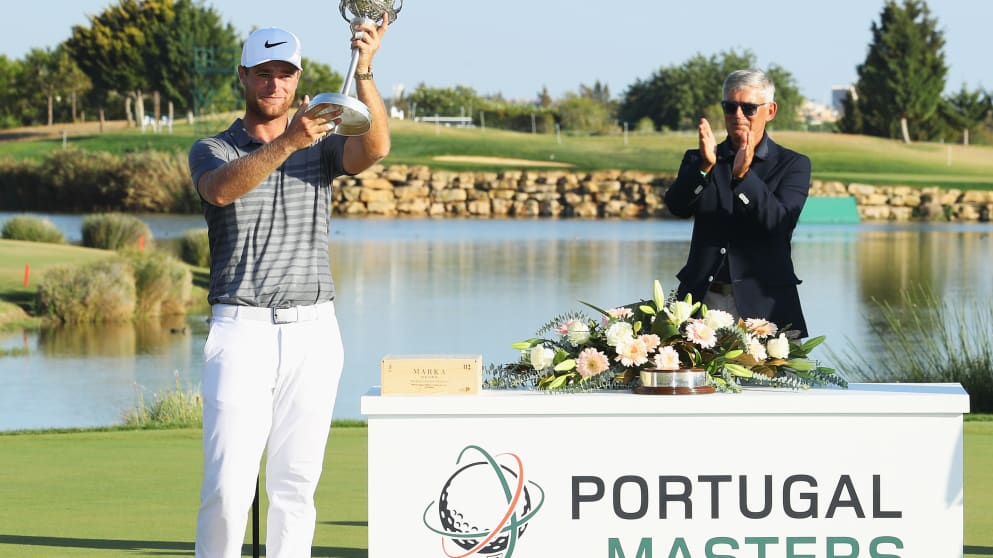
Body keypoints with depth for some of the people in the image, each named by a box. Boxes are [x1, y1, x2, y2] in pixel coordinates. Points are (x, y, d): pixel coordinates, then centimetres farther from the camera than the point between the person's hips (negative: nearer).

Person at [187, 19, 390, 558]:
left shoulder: (322, 148, 11)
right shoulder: (211, 151, 4)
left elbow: (375, 148, -13)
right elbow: (223, 189, -21)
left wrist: (364, 71, -29)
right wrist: (289, 141, -38)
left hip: (312, 332, 2)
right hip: (241, 330, -2)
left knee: (295, 484, 3)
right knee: (227, 484, -10)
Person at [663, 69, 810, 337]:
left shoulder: (793, 165, 5)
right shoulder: (698, 160, 12)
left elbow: (780, 222, -11)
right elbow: (677, 206, -6)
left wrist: (743, 175, -25)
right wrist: (705, 166, -24)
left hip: (762, 304, -2)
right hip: (703, 301, 2)